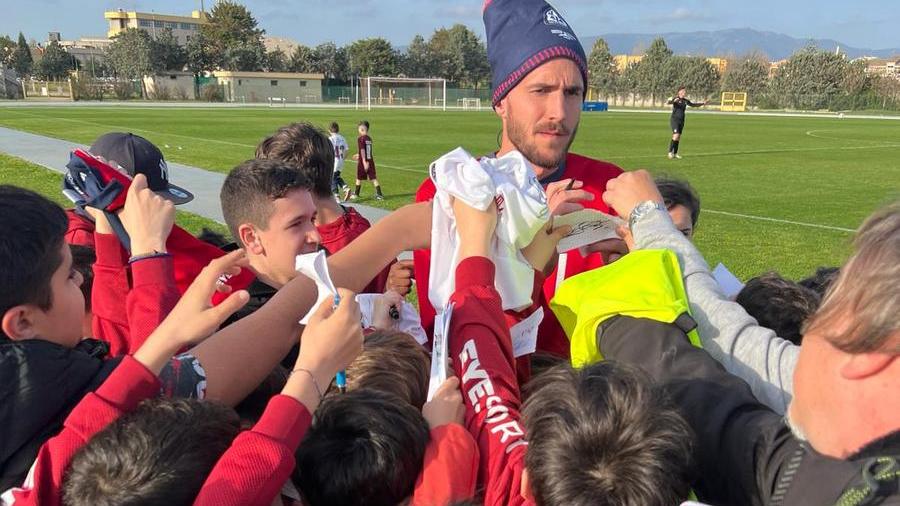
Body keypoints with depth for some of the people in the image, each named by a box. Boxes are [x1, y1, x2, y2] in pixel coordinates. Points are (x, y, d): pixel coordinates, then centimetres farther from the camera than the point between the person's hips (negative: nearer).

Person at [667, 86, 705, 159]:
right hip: (674, 120, -6)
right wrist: (674, 101, -51)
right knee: (676, 136, -18)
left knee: (678, 138, 8)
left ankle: (675, 153, 16)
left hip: (681, 121, 6)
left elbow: (693, 105, 26)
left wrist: (702, 103, 19)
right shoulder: (675, 99, -10)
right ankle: (670, 152, -7)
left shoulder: (685, 101, 8)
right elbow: (668, 102, -31)